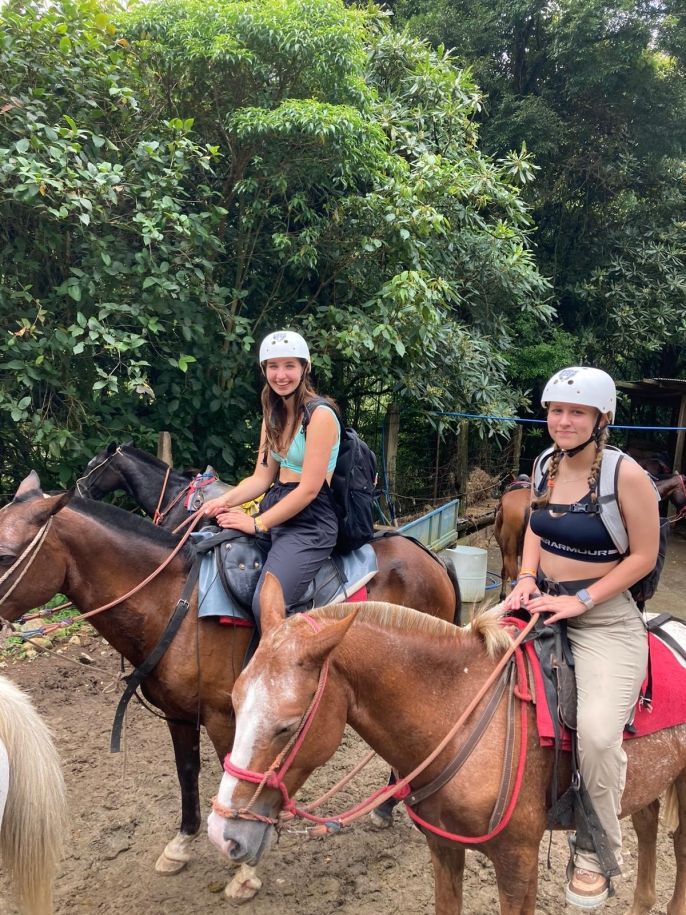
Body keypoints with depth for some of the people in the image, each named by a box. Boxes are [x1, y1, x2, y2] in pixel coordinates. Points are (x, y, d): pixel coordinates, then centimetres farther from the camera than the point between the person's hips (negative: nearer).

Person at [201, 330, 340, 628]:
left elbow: (309, 488, -17)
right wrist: (225, 500, -8)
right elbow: (261, 477, 10)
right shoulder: (274, 414, 13)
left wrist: (257, 524, -16)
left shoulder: (320, 414, -13)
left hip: (310, 523, -8)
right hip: (275, 509, 8)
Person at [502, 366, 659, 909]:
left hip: (605, 620, -7)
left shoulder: (626, 475, -15)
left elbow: (644, 556, -12)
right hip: (542, 603, 7)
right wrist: (527, 578, 1)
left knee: (597, 732, -22)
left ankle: (596, 855, 5)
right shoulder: (547, 465, 3)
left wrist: (581, 601, -17)